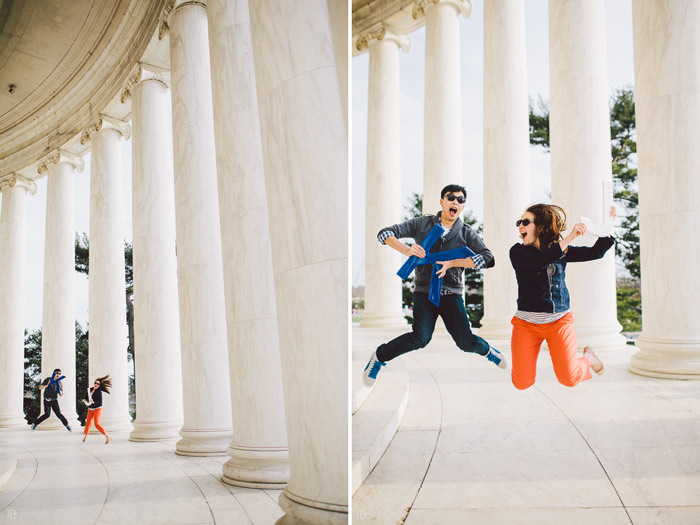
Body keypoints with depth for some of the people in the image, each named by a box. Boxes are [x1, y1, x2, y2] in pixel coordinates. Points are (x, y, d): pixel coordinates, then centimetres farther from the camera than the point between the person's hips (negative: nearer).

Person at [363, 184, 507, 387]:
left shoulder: (467, 233, 4)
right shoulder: (422, 224, 3)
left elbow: (488, 258, -10)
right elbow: (384, 233, -1)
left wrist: (451, 263, -18)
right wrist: (406, 250, -20)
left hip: (451, 294, 1)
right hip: (424, 292, -1)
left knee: (466, 342, -8)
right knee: (421, 338, -22)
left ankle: (486, 349, 30)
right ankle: (379, 357, 0)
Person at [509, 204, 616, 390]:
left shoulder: (562, 251, 5)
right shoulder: (518, 252, -6)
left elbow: (595, 252, 5)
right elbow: (540, 260, -25)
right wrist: (569, 238, -27)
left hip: (560, 321, 1)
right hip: (527, 322, -1)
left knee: (569, 379, -5)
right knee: (522, 384, -5)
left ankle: (588, 357, 29)